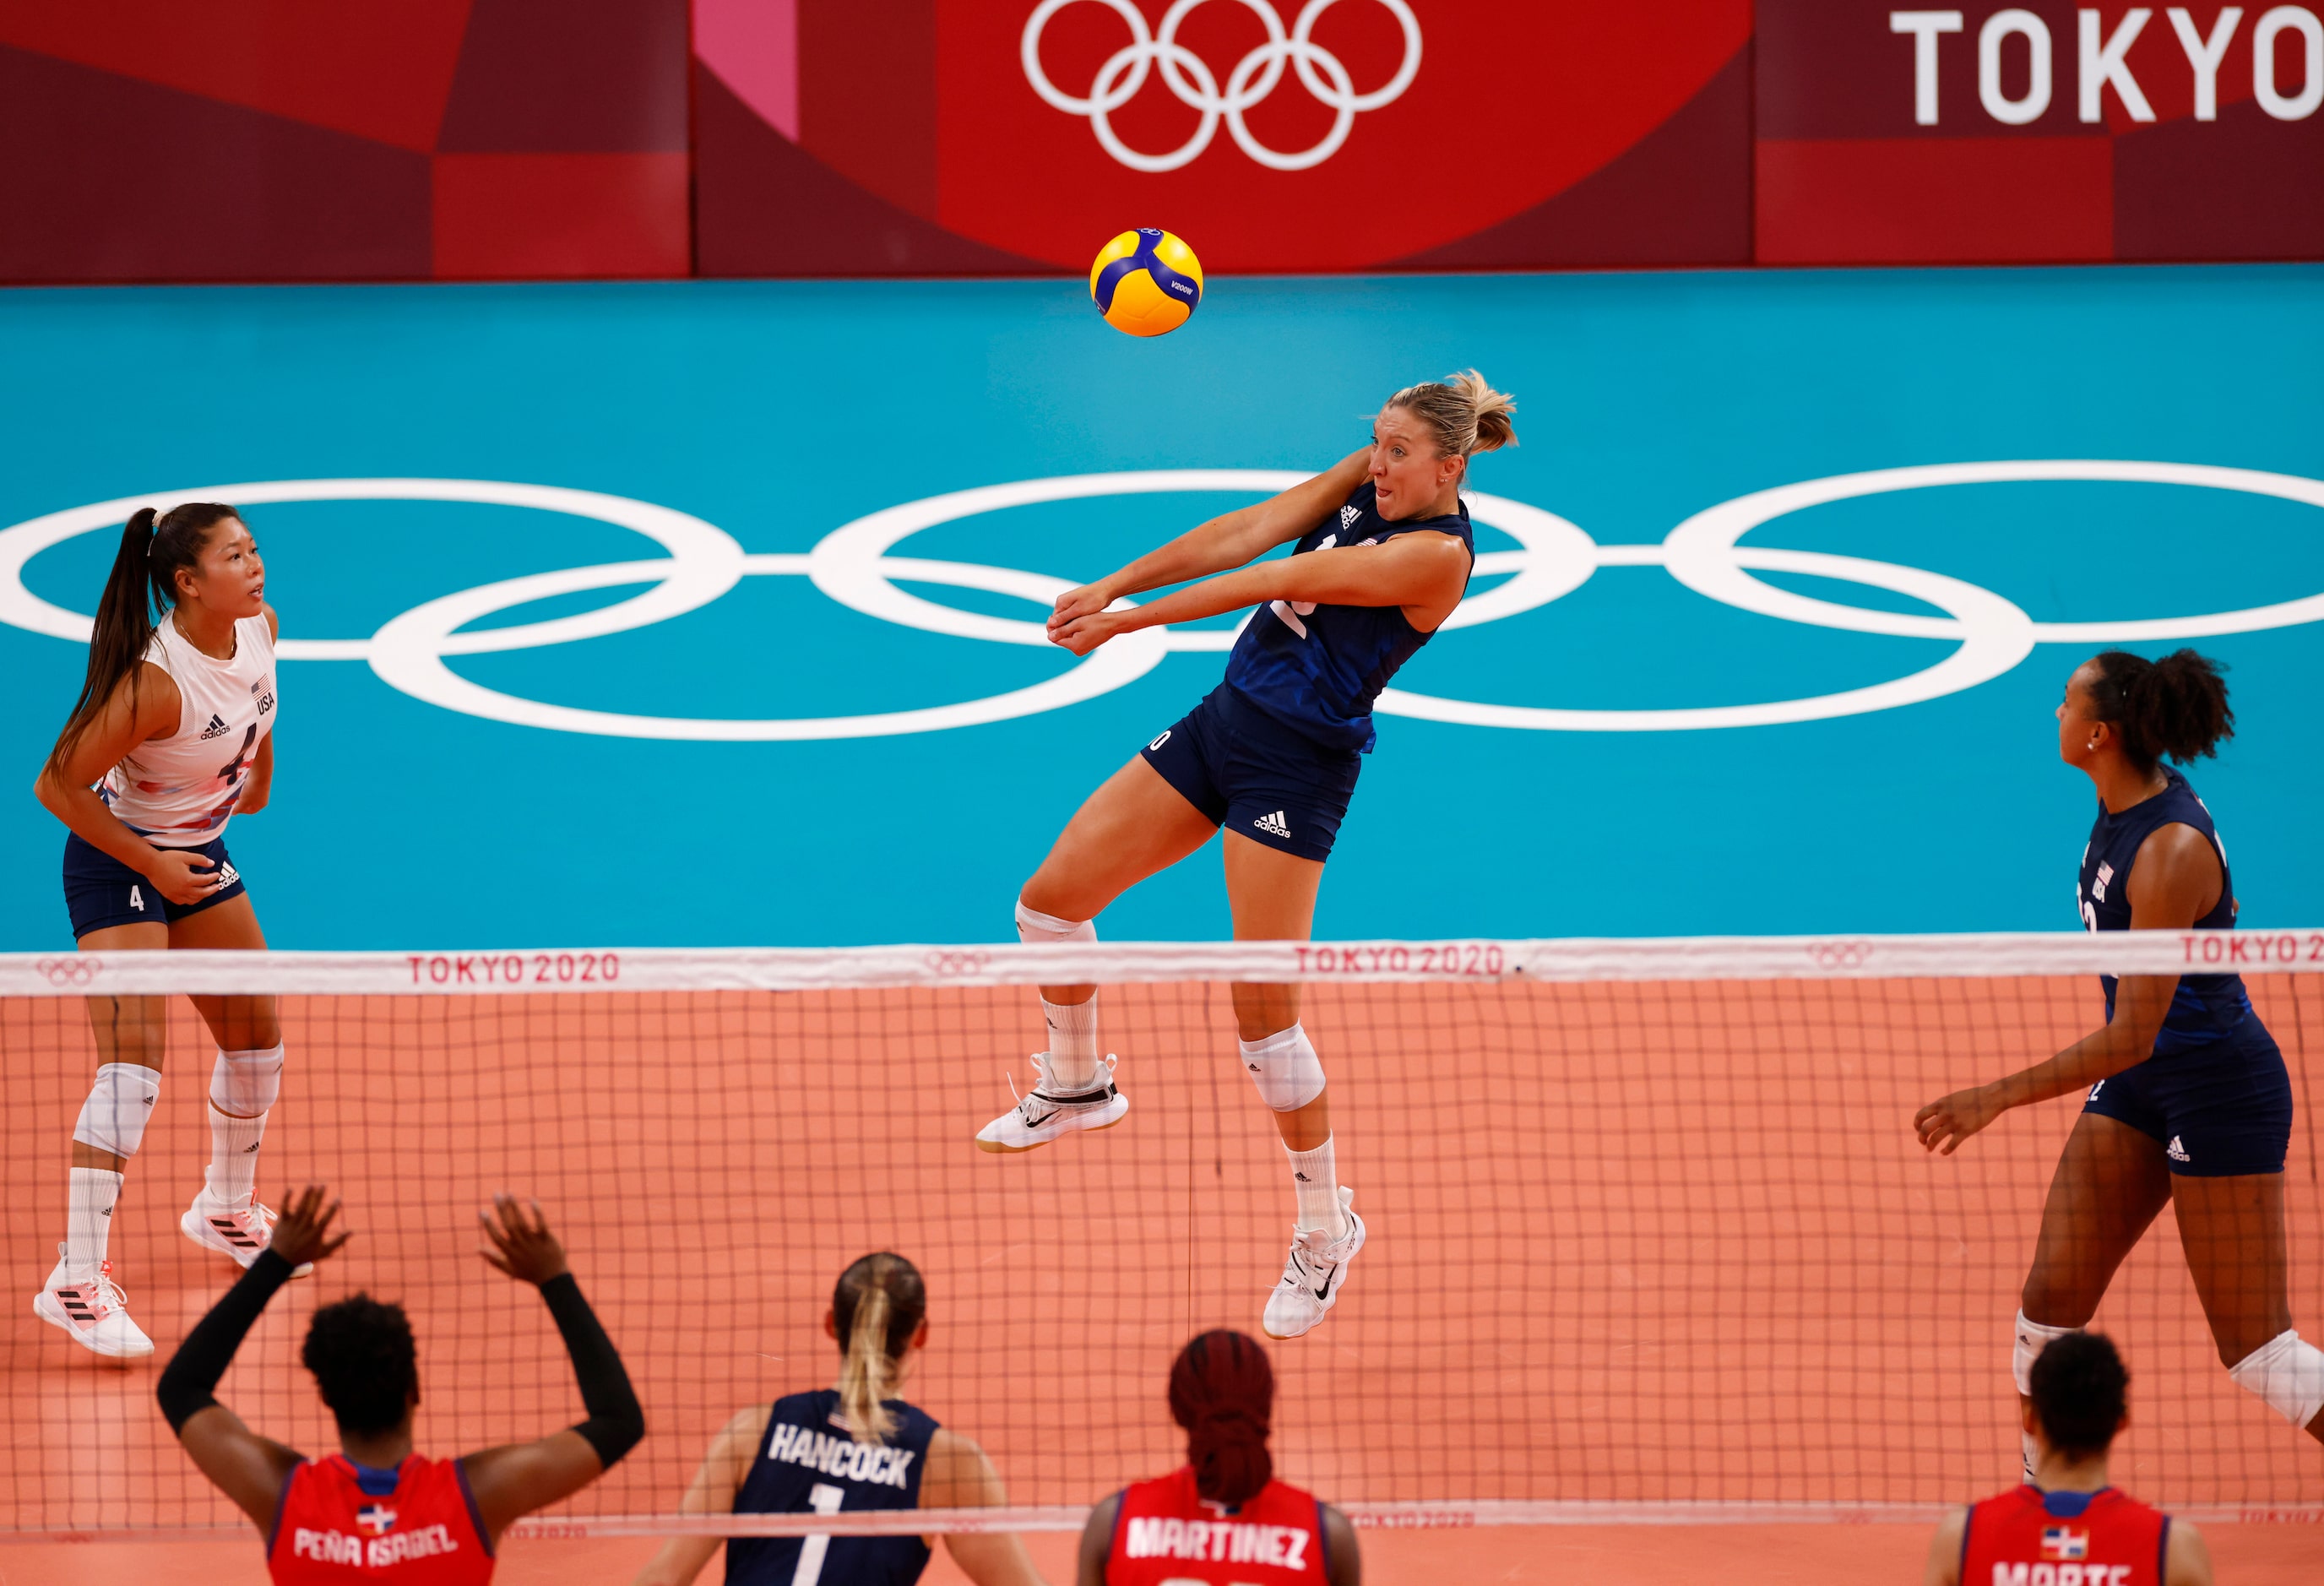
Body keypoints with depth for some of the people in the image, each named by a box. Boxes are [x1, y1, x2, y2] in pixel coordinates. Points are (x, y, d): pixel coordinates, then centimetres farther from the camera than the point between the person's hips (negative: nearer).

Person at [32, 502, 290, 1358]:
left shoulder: (260, 628, -10)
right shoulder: (156, 683, -33)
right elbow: (58, 785, -27)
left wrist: (258, 782, 24)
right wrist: (153, 867, -21)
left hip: (198, 853, 8)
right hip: (116, 863, -8)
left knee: (256, 1042, 17)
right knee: (132, 1065, -18)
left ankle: (226, 1209, 42)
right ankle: (76, 1281, -18)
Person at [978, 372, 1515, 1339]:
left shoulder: (1440, 553, -21)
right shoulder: (1368, 481, 3)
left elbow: (1276, 581, -22)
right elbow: (1248, 534, -5)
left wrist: (1129, 620, -23)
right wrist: (1113, 586, -17)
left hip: (1297, 767, -8)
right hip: (1224, 718, 8)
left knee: (1264, 1013, -9)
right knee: (1052, 897, 9)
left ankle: (1325, 1231, 9)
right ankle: (1077, 1086, 36)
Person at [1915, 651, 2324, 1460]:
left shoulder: (2171, 855, -28)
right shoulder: (2129, 802, -1)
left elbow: (2134, 1035, -29)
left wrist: (1998, 1098, -28)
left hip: (2220, 1090, -9)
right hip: (2139, 1082, 9)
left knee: (2253, 1346, -3)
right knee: (2052, 1298, 2)